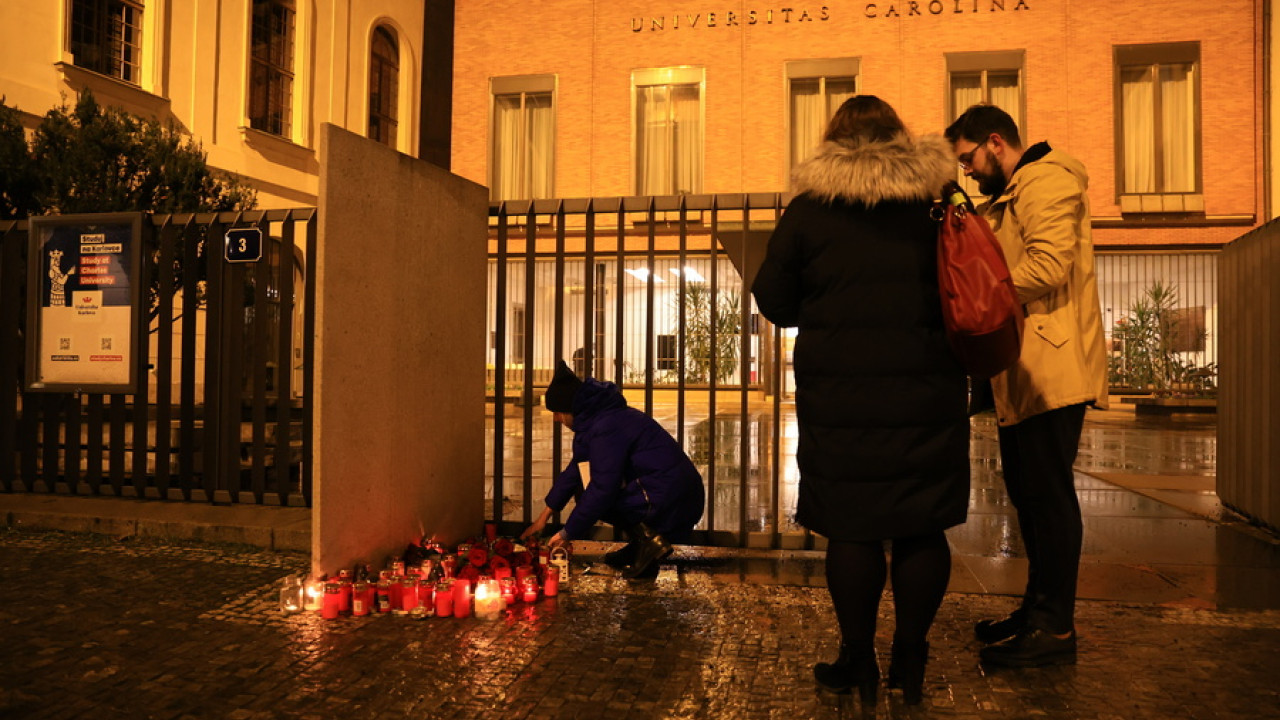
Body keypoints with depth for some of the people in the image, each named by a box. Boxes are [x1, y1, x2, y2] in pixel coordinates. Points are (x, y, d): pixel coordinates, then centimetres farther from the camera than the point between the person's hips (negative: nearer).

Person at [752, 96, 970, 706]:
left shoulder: (808, 209, -1)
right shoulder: (938, 203, 4)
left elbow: (773, 301, 3)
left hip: (840, 393, -2)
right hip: (928, 391, 2)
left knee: (851, 528, 6)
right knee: (922, 528, 10)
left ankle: (858, 662, 16)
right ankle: (910, 661, 20)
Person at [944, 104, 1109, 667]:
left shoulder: (1048, 179, -8)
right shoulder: (1009, 195, 24)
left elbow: (1047, 266, -22)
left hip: (1051, 369, -10)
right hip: (1021, 372, 10)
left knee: (1048, 494, -5)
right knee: (1027, 492, 14)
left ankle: (1055, 627, 4)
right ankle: (1037, 609, 25)